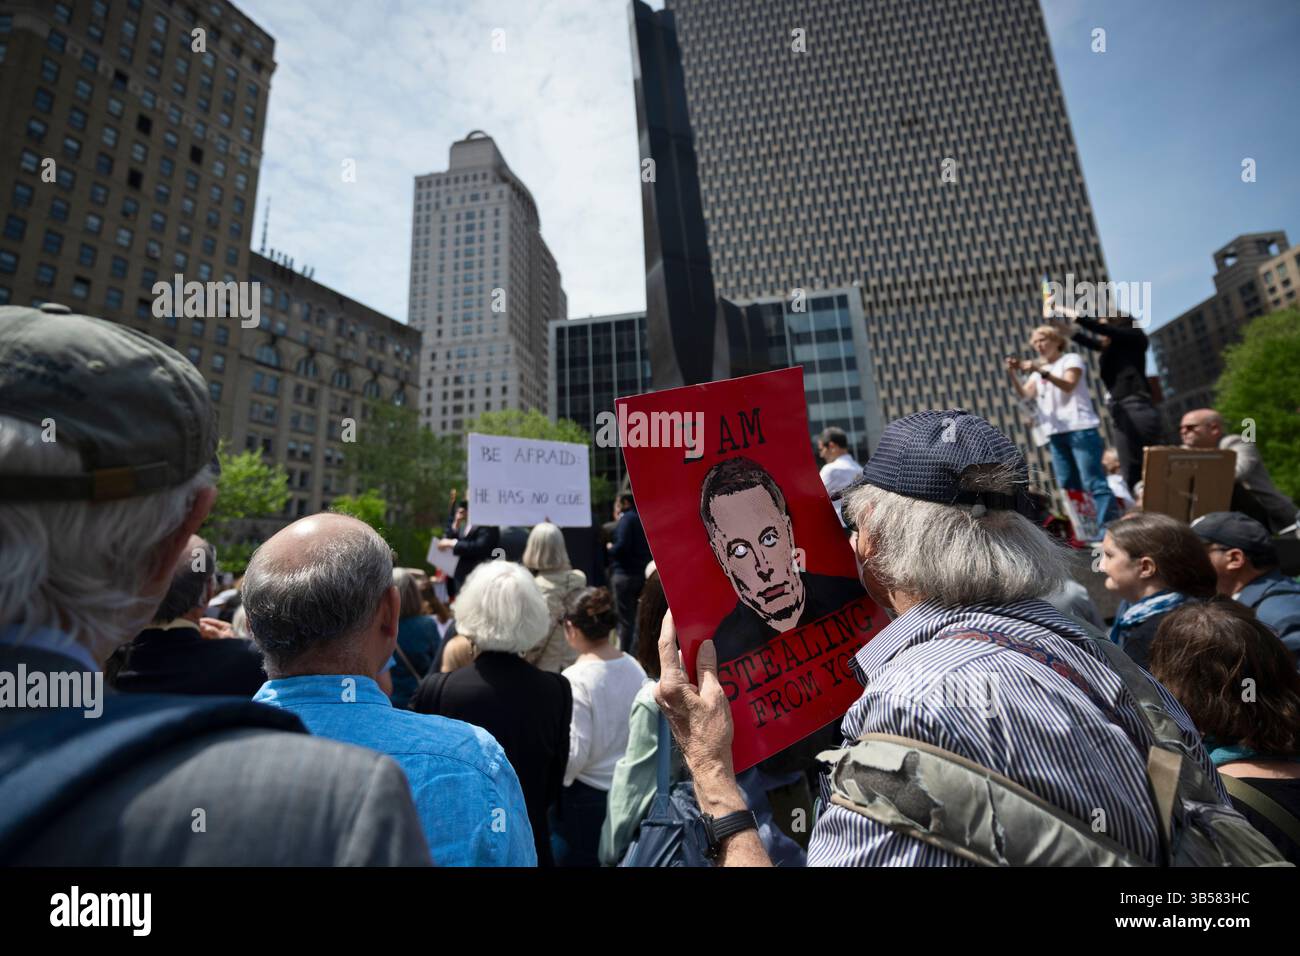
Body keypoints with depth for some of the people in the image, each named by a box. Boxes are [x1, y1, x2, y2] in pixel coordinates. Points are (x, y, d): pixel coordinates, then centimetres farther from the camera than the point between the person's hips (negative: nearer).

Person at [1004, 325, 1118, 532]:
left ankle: (1109, 529, -10)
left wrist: (1042, 371, -26)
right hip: (1055, 434, 6)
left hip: (1080, 429, -6)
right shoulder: (1038, 370, 21)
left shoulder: (1071, 359, 5)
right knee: (1068, 486, 6)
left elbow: (1069, 385, -14)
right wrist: (1012, 374, -12)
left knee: (1093, 482, -11)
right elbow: (1024, 394, 4)